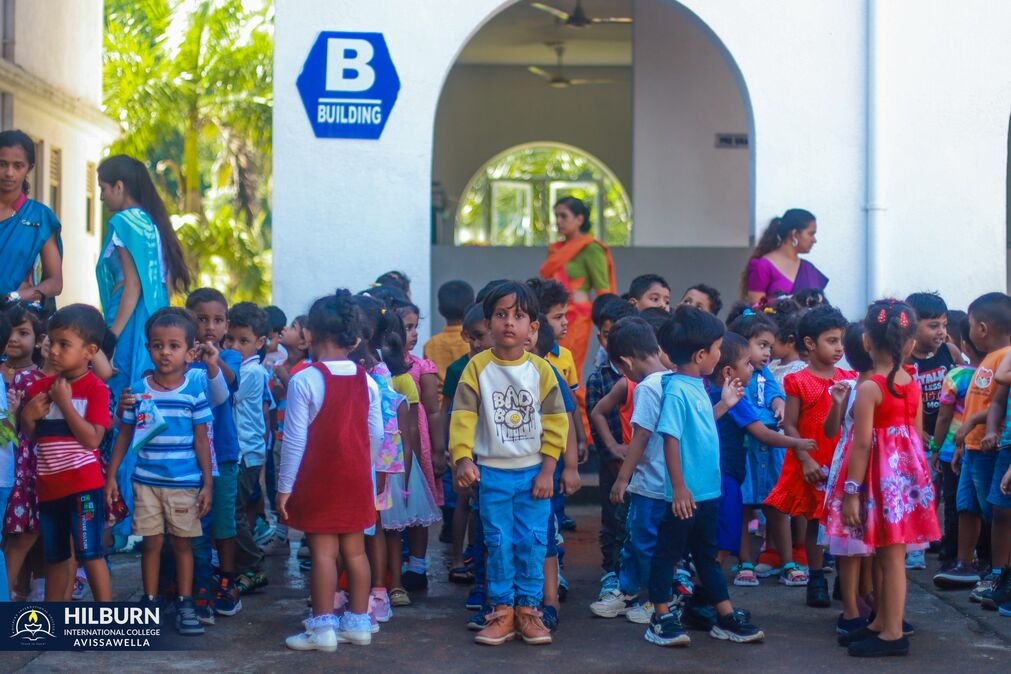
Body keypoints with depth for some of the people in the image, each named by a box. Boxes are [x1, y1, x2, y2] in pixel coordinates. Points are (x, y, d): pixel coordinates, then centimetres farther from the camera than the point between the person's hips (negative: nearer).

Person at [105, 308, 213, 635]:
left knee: (182, 543, 7)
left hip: (185, 483, -1)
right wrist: (111, 476, 5)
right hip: (146, 481, 1)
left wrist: (207, 484, -3)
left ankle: (185, 605, 14)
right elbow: (124, 436, 8)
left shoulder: (195, 391, -5)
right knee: (152, 542, 6)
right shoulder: (137, 391, 0)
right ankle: (150, 605, 15)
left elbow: (201, 440, -1)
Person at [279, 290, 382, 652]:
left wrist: (284, 486, -6)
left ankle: (322, 627, 0)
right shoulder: (367, 381, 1)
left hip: (318, 478, -5)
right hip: (355, 476, 5)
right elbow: (376, 434, 5)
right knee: (354, 548, 11)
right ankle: (358, 622, 17)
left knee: (323, 550, -2)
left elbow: (294, 439, -13)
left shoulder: (304, 380, -14)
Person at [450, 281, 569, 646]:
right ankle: (502, 611, 14)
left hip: (534, 472, 1)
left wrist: (547, 470, -3)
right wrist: (463, 459, -21)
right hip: (492, 473, -1)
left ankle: (528, 608, 15)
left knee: (532, 543, 4)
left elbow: (555, 421, 1)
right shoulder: (478, 367, -5)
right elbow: (463, 416, -8)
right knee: (498, 543, 5)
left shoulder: (540, 369, -2)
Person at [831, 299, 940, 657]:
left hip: (882, 475, -7)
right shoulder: (913, 385, 5)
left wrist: (851, 493, -14)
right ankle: (882, 622, 27)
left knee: (891, 557, -2)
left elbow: (862, 444, -18)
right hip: (908, 470, 7)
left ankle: (893, 634, 3)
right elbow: (918, 435, 11)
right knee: (888, 555, 17)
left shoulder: (868, 389, -16)